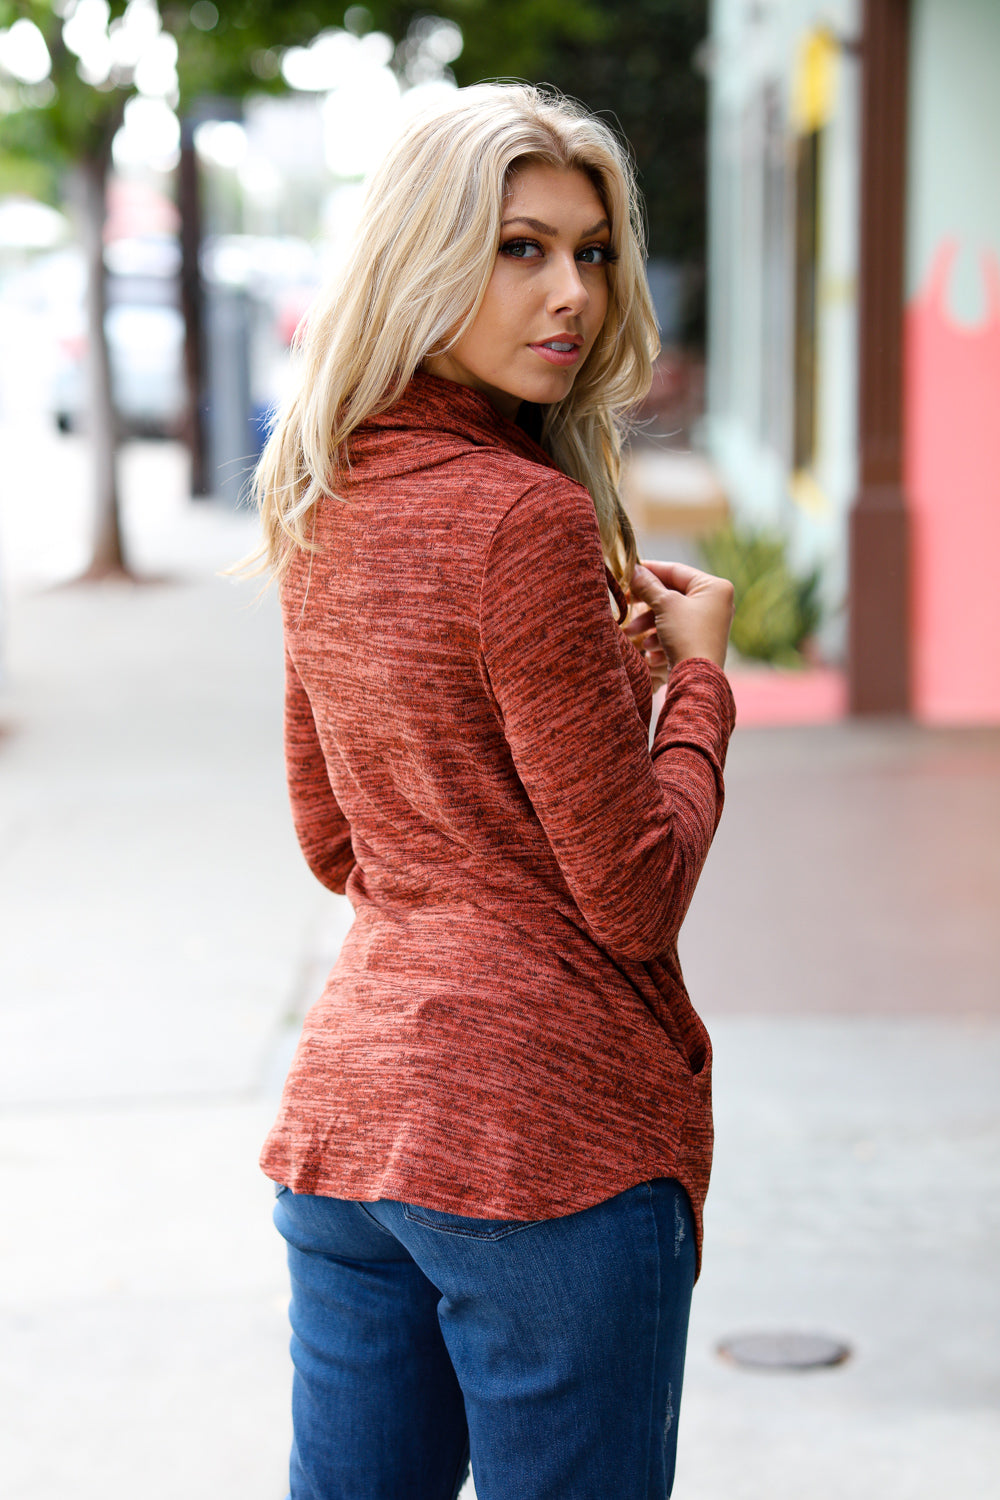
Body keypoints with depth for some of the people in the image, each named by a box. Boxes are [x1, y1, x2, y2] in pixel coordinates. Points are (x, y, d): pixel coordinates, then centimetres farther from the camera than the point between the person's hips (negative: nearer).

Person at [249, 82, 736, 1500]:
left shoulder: (325, 510, 8)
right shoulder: (529, 518, -17)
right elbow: (634, 894, -15)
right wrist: (696, 671, 0)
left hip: (346, 1102, 8)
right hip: (543, 1126, -8)